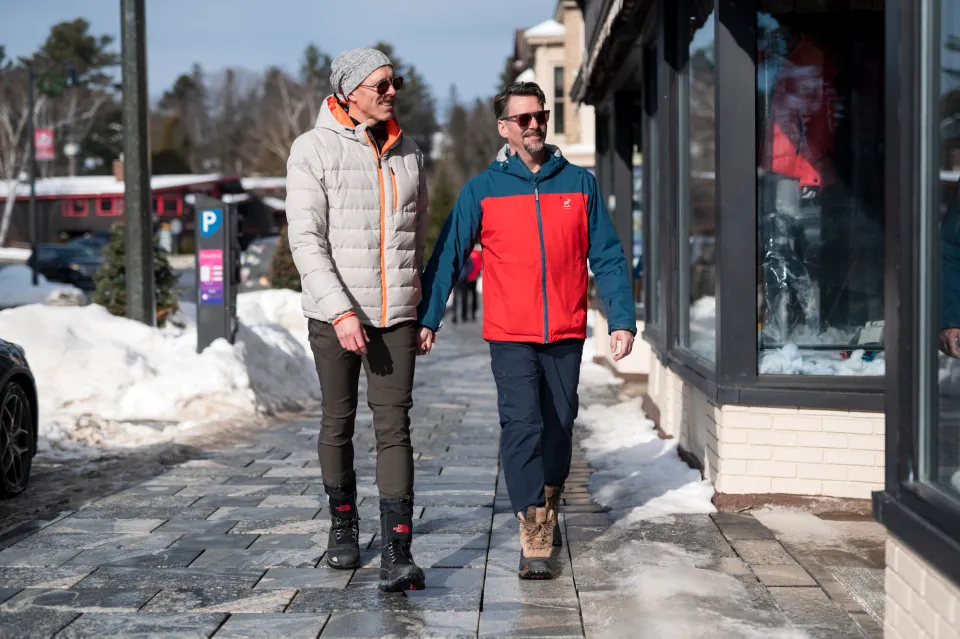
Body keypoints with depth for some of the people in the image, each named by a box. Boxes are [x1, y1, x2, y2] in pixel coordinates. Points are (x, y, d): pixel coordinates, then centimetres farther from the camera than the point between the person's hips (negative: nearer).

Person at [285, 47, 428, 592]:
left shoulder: (409, 154, 9)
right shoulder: (314, 150, -5)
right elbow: (307, 241, -11)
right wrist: (341, 312, -19)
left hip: (396, 317, 2)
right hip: (335, 315, -2)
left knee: (394, 426, -7)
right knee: (338, 424, 10)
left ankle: (398, 553, -11)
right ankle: (344, 525, 31)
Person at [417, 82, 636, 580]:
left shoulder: (579, 184, 6)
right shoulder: (481, 190, 1)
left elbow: (607, 257, 6)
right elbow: (448, 257, 1)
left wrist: (622, 319, 0)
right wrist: (426, 318, -6)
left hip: (566, 334, 2)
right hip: (510, 336, -2)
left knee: (558, 426, 12)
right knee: (522, 426, -13)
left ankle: (548, 508, 36)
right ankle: (535, 542, -13)